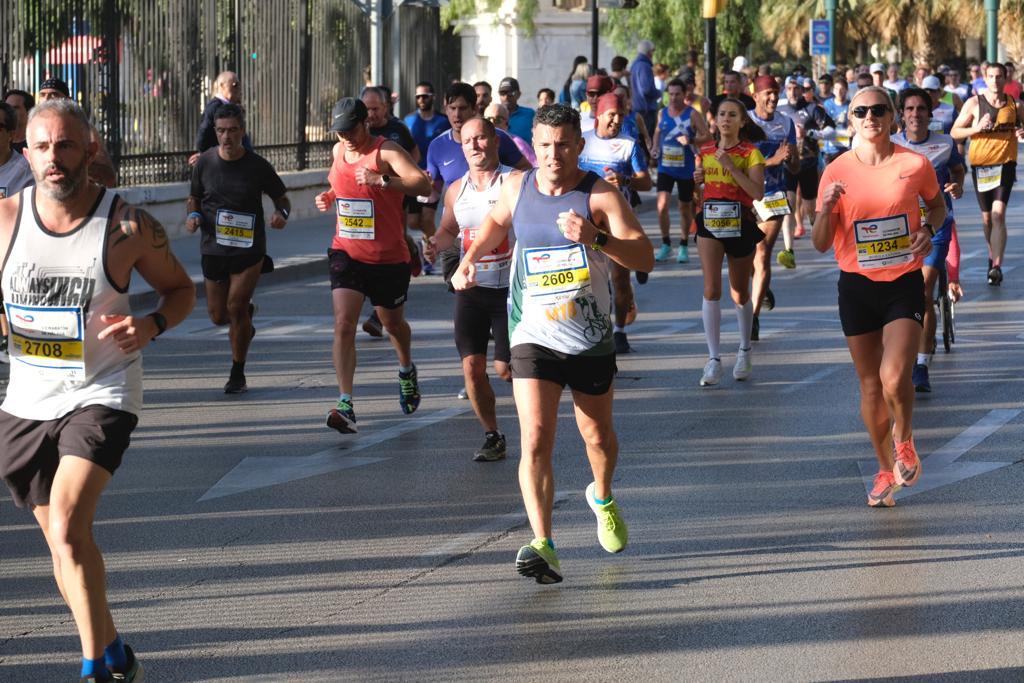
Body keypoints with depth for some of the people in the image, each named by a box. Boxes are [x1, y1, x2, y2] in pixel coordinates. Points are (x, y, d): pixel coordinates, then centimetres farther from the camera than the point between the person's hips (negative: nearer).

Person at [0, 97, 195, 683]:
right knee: (62, 537, 14)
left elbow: (182, 289, 3)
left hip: (102, 394, -4)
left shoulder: (129, 227, -12)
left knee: (68, 527, -22)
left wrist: (151, 325, -18)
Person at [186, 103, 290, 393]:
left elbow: (282, 198, 4)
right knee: (218, 316, 7)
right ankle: (246, 317, 45)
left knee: (236, 306, -14)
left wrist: (282, 215, -18)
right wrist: (193, 216, -9)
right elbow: (194, 198, 13)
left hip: (249, 248, -3)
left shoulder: (258, 166, -6)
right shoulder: (205, 162, -1)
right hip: (213, 247, 3)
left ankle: (238, 374, 1)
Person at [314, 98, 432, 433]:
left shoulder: (386, 151, -15)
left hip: (389, 257, -3)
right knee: (343, 324, -14)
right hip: (346, 253, 3)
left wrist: (381, 180, -40)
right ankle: (345, 404, -20)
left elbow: (423, 184, -29)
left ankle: (407, 370, 51)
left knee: (393, 323, 17)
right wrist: (329, 197, 5)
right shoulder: (339, 150, 5)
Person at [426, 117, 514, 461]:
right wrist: (436, 245, 2)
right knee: (472, 366, -3)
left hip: (509, 289, -4)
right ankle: (492, 436, 13)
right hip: (470, 289, 4)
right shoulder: (456, 190, 8)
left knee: (506, 369, -4)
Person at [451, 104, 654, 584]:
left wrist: (596, 239, -34)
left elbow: (644, 259, -19)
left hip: (592, 340, 0)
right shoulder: (516, 188, 0)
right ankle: (543, 548, -23)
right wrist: (468, 260, 10)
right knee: (535, 439, -17)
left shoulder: (600, 195, -11)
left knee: (597, 435, 18)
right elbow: (497, 222, 25)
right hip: (534, 338, 0)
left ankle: (602, 497, 51)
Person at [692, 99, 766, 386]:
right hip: (709, 222, 2)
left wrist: (730, 165, -22)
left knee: (740, 294, 11)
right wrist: (698, 178, 2)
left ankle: (744, 351, 34)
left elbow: (757, 192, -18)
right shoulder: (705, 151, 7)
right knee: (711, 289, -14)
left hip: (741, 223, -2)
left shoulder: (750, 153, -5)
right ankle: (714, 360, -13)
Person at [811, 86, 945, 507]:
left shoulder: (915, 164, -5)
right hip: (856, 286, 2)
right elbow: (821, 244, -3)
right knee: (870, 383, 9)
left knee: (894, 377, -19)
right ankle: (886, 470, 26)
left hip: (904, 283, -2)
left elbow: (937, 205, 16)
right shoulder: (837, 172, -3)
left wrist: (928, 227, -5)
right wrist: (827, 208, -22)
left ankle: (903, 442, 12)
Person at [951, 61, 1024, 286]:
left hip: (1005, 164, -1)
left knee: (998, 214, -17)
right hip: (980, 164, 1)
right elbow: (955, 132, 1)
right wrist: (977, 128, -16)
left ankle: (996, 266, -21)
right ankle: (993, 254, 38)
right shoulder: (974, 103, 0)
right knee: (987, 217, 12)